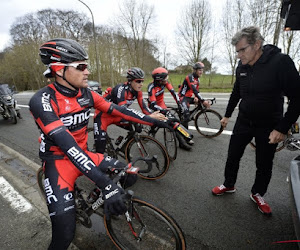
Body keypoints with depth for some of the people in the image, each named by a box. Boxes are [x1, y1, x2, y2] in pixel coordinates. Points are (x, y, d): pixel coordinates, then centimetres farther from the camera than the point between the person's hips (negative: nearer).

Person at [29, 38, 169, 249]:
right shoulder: (42, 100, -23)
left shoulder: (87, 94, -4)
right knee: (65, 233, -15)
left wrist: (153, 120, -3)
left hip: (83, 154, 6)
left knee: (128, 176, -3)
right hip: (58, 160, -5)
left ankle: (110, 206, 28)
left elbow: (117, 110, -3)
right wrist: (106, 184, -41)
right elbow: (67, 145, -34)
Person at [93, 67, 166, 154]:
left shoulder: (137, 91, -9)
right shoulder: (121, 89, -31)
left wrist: (154, 115, -26)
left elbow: (144, 107, -8)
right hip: (103, 116, -7)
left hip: (117, 115, 7)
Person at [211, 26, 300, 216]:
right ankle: (229, 185, 33)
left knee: (264, 165, 10)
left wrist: (282, 129, -20)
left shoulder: (281, 62, -19)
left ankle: (257, 194, 33)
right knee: (233, 157, 11)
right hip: (244, 122, 4)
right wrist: (228, 115, 17)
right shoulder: (242, 67, -2)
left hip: (268, 126, -4)